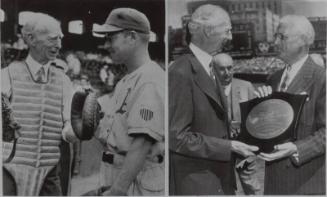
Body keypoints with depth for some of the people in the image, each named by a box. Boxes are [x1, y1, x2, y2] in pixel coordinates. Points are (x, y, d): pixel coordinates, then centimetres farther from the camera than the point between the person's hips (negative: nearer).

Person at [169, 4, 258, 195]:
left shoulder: (209, 69, 10)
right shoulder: (181, 73, -19)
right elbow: (177, 137, -21)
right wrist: (229, 146, -20)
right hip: (195, 182, -9)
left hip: (219, 177, 9)